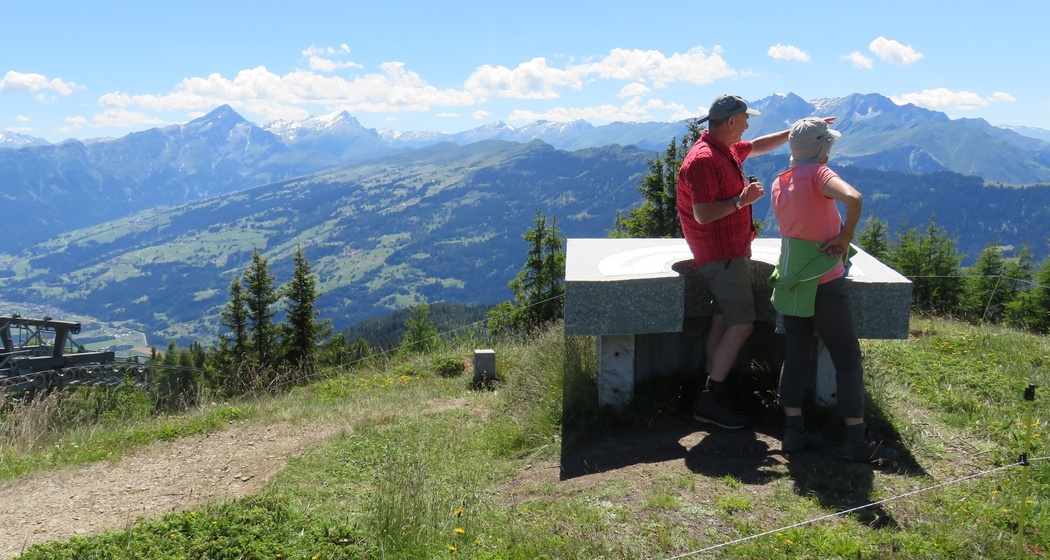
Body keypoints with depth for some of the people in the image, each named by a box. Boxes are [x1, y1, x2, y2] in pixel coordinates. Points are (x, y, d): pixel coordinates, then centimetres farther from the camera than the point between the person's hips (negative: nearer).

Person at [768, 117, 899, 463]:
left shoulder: (778, 183, 8)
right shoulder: (818, 173, -14)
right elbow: (853, 199, -32)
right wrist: (846, 238, -18)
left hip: (790, 279, 7)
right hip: (823, 281, -7)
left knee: (796, 355, 12)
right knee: (848, 358, 3)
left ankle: (793, 431, 14)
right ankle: (857, 440, 7)